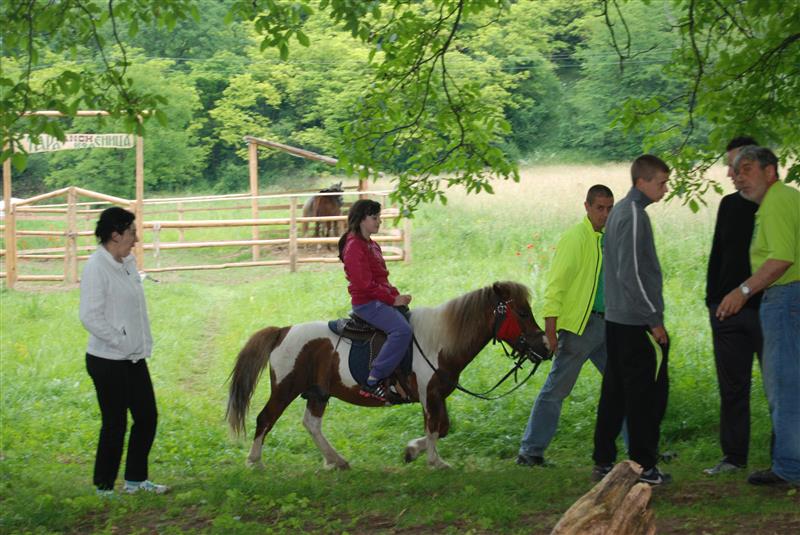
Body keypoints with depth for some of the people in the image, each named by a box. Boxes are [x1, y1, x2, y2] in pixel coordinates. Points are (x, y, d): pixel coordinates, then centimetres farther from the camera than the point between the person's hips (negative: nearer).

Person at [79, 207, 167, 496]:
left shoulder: (127, 263, 8)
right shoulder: (97, 267, -17)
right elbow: (90, 317, -22)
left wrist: (143, 342, 9)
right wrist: (121, 341, -19)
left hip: (134, 358, 8)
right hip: (108, 361, -8)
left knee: (147, 417, 14)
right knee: (115, 424, 0)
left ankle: (135, 479, 27)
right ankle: (104, 488, 14)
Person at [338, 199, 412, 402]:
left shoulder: (371, 245, 19)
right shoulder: (354, 246, -13)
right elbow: (365, 284, -19)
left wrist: (397, 295, 5)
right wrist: (392, 299, -15)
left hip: (380, 300, 10)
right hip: (366, 302, -10)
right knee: (402, 329, -27)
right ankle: (372, 383, -28)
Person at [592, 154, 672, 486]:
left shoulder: (618, 212, 15)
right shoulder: (634, 215, -16)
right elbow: (633, 274, -21)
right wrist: (654, 319, -16)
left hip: (616, 318, 10)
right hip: (637, 322, -10)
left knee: (615, 392, 12)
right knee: (648, 393, -4)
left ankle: (603, 462, 16)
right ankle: (643, 466, -1)